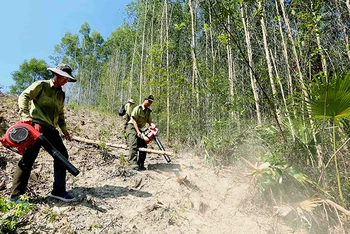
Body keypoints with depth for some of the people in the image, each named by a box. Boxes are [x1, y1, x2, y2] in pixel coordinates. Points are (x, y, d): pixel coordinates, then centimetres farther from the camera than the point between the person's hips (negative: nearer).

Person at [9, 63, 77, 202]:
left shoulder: (61, 94, 19)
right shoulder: (41, 85, 1)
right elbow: (24, 96, -10)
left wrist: (63, 128, 13)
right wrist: (25, 115, -24)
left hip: (51, 129, 7)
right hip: (36, 126, -7)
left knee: (62, 155, 3)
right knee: (28, 158, -6)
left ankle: (58, 190, 11)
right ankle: (15, 195, 8)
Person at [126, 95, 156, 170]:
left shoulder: (149, 112, 8)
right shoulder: (138, 108, -11)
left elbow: (150, 122, -1)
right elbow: (134, 121, -17)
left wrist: (152, 125, -25)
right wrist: (138, 131, -26)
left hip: (139, 128, 7)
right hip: (132, 127, -7)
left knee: (143, 145, -1)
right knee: (134, 145, -23)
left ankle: (141, 164, 5)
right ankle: (134, 163, -30)